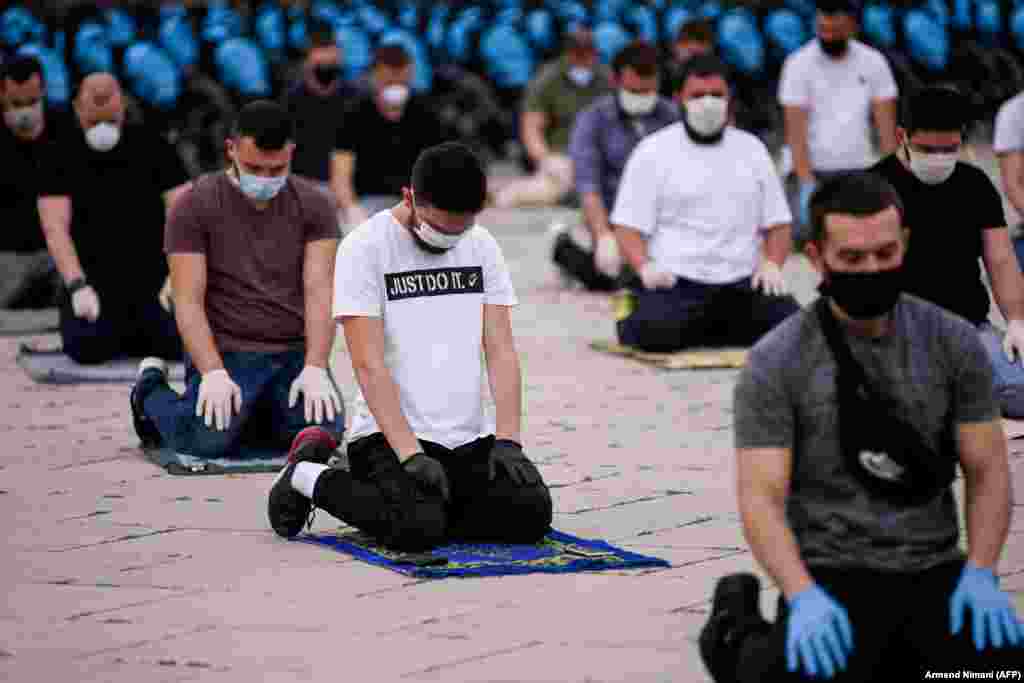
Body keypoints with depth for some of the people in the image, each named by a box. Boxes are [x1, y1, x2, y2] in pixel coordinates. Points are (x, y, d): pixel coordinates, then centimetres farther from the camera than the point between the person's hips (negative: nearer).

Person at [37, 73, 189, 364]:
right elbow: (55, 227, -12)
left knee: (178, 343, -21)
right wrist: (77, 285, -26)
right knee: (87, 348, -24)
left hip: (152, 282, 1)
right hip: (94, 283, 0)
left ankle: (140, 336, 15)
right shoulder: (63, 158, -2)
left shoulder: (153, 147, -1)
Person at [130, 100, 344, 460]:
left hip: (295, 354, 3)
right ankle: (151, 392, 8)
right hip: (224, 353, -2)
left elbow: (319, 292, -4)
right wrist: (214, 373, -23)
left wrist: (315, 368, -20)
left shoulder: (314, 205, 5)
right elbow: (188, 302, -9)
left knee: (325, 432, -25)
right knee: (210, 440, -28)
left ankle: (256, 414, 10)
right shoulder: (194, 207, -3)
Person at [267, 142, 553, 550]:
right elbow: (369, 363, -14)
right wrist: (410, 454, -23)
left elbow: (500, 350, 5)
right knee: (417, 528, -30)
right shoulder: (364, 248, -8)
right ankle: (307, 478, -2)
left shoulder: (482, 247, 9)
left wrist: (507, 441, -10)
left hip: (471, 439, 5)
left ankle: (423, 508, 8)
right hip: (388, 436, -5)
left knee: (531, 512, -19)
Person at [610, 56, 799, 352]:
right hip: (674, 282, -4)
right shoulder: (653, 151, 4)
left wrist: (771, 263, -4)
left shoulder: (752, 148, 15)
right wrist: (645, 267, -21)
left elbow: (777, 223, 17)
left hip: (742, 283, 4)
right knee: (656, 333, -35)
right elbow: (628, 227, -1)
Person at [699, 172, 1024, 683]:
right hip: (833, 577, -3)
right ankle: (739, 641, 10)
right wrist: (803, 596, -29)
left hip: (935, 572, 3)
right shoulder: (776, 363, -7)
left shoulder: (952, 342, 3)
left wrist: (980, 573, -13)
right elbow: (762, 496, -12)